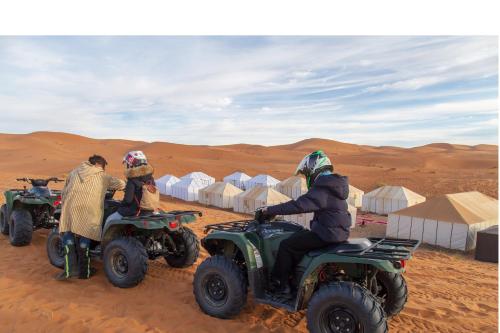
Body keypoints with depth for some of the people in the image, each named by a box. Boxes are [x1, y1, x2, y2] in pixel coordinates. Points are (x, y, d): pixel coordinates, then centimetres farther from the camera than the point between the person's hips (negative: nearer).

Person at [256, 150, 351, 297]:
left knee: (286, 245, -4)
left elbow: (298, 205, -27)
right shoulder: (332, 185, 12)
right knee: (297, 237, 20)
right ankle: (292, 277, 25)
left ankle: (281, 286, 7)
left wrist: (269, 210, -20)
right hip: (336, 231, 10)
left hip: (327, 234, -10)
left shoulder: (322, 190, -20)